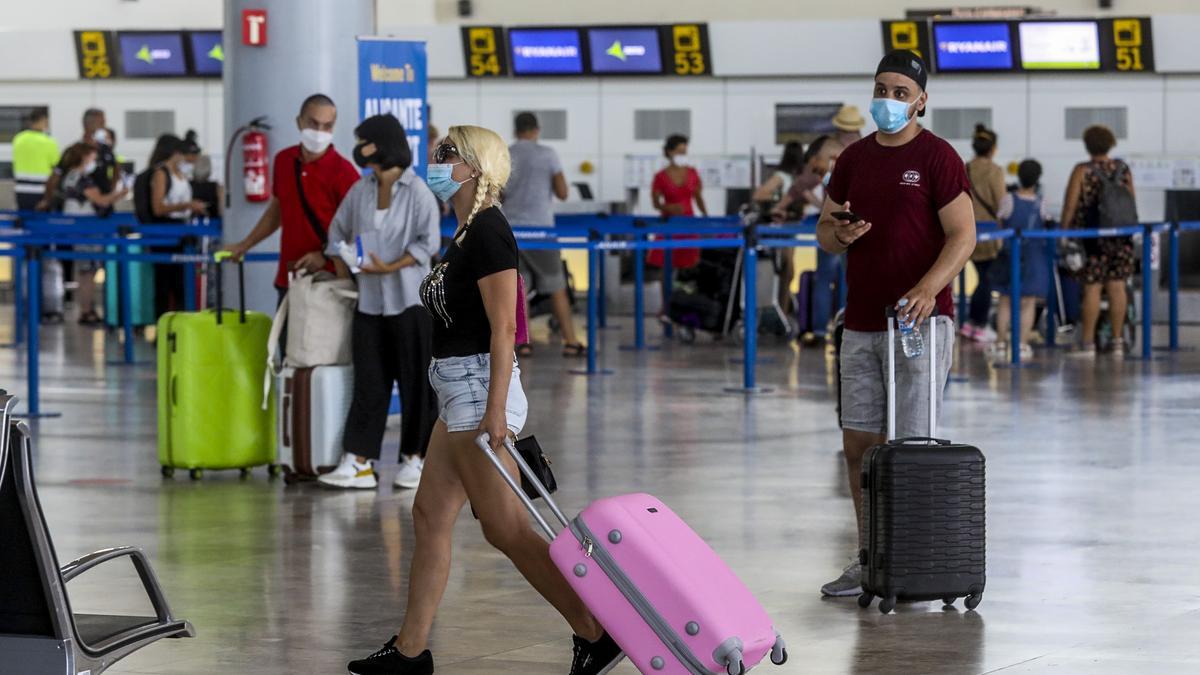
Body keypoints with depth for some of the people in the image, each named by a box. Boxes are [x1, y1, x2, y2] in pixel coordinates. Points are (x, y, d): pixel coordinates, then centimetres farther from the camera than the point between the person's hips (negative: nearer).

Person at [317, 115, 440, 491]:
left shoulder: (417, 192, -8)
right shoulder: (360, 191, 7)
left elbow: (428, 242, -12)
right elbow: (338, 231, 18)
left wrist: (391, 267, -19)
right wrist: (342, 272, 7)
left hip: (409, 300, -5)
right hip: (370, 301, 5)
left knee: (415, 381, 1)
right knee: (368, 382, 2)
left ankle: (415, 458, 11)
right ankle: (359, 463, -1)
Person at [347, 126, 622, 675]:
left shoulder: (488, 230, -15)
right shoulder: (466, 232, 15)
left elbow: (503, 327, -20)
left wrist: (495, 411, -24)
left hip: (481, 388, -10)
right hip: (459, 391, 10)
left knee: (505, 528, -8)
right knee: (430, 517, 12)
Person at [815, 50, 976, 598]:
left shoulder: (937, 157, -6)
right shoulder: (853, 159, 13)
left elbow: (963, 235, -11)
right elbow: (824, 232, 18)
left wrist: (928, 288, -27)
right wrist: (839, 234, -7)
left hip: (919, 320, -6)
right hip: (861, 325, 6)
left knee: (911, 446, -5)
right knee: (859, 444, 7)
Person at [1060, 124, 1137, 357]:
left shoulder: (1082, 171, -8)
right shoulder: (1123, 169, 5)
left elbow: (1070, 205, -8)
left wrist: (1064, 231, 1)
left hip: (1093, 238, -4)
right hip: (1121, 238, 4)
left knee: (1092, 288, -3)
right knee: (1117, 287, 6)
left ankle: (1087, 342, -2)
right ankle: (1117, 341, 9)